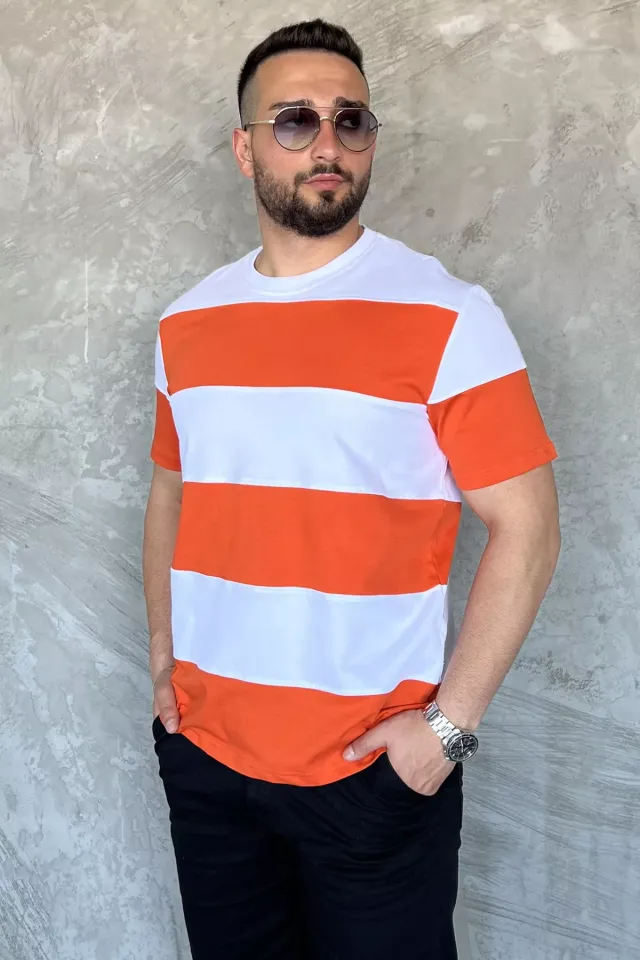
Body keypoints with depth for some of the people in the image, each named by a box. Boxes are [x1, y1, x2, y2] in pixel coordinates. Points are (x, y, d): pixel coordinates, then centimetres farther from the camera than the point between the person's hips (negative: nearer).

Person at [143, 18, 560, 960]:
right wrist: (162, 656, 8)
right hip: (203, 754, 5)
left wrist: (449, 722, -14)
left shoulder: (447, 317, -11)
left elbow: (527, 529, -12)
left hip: (375, 771, -4)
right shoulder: (186, 324, 4)